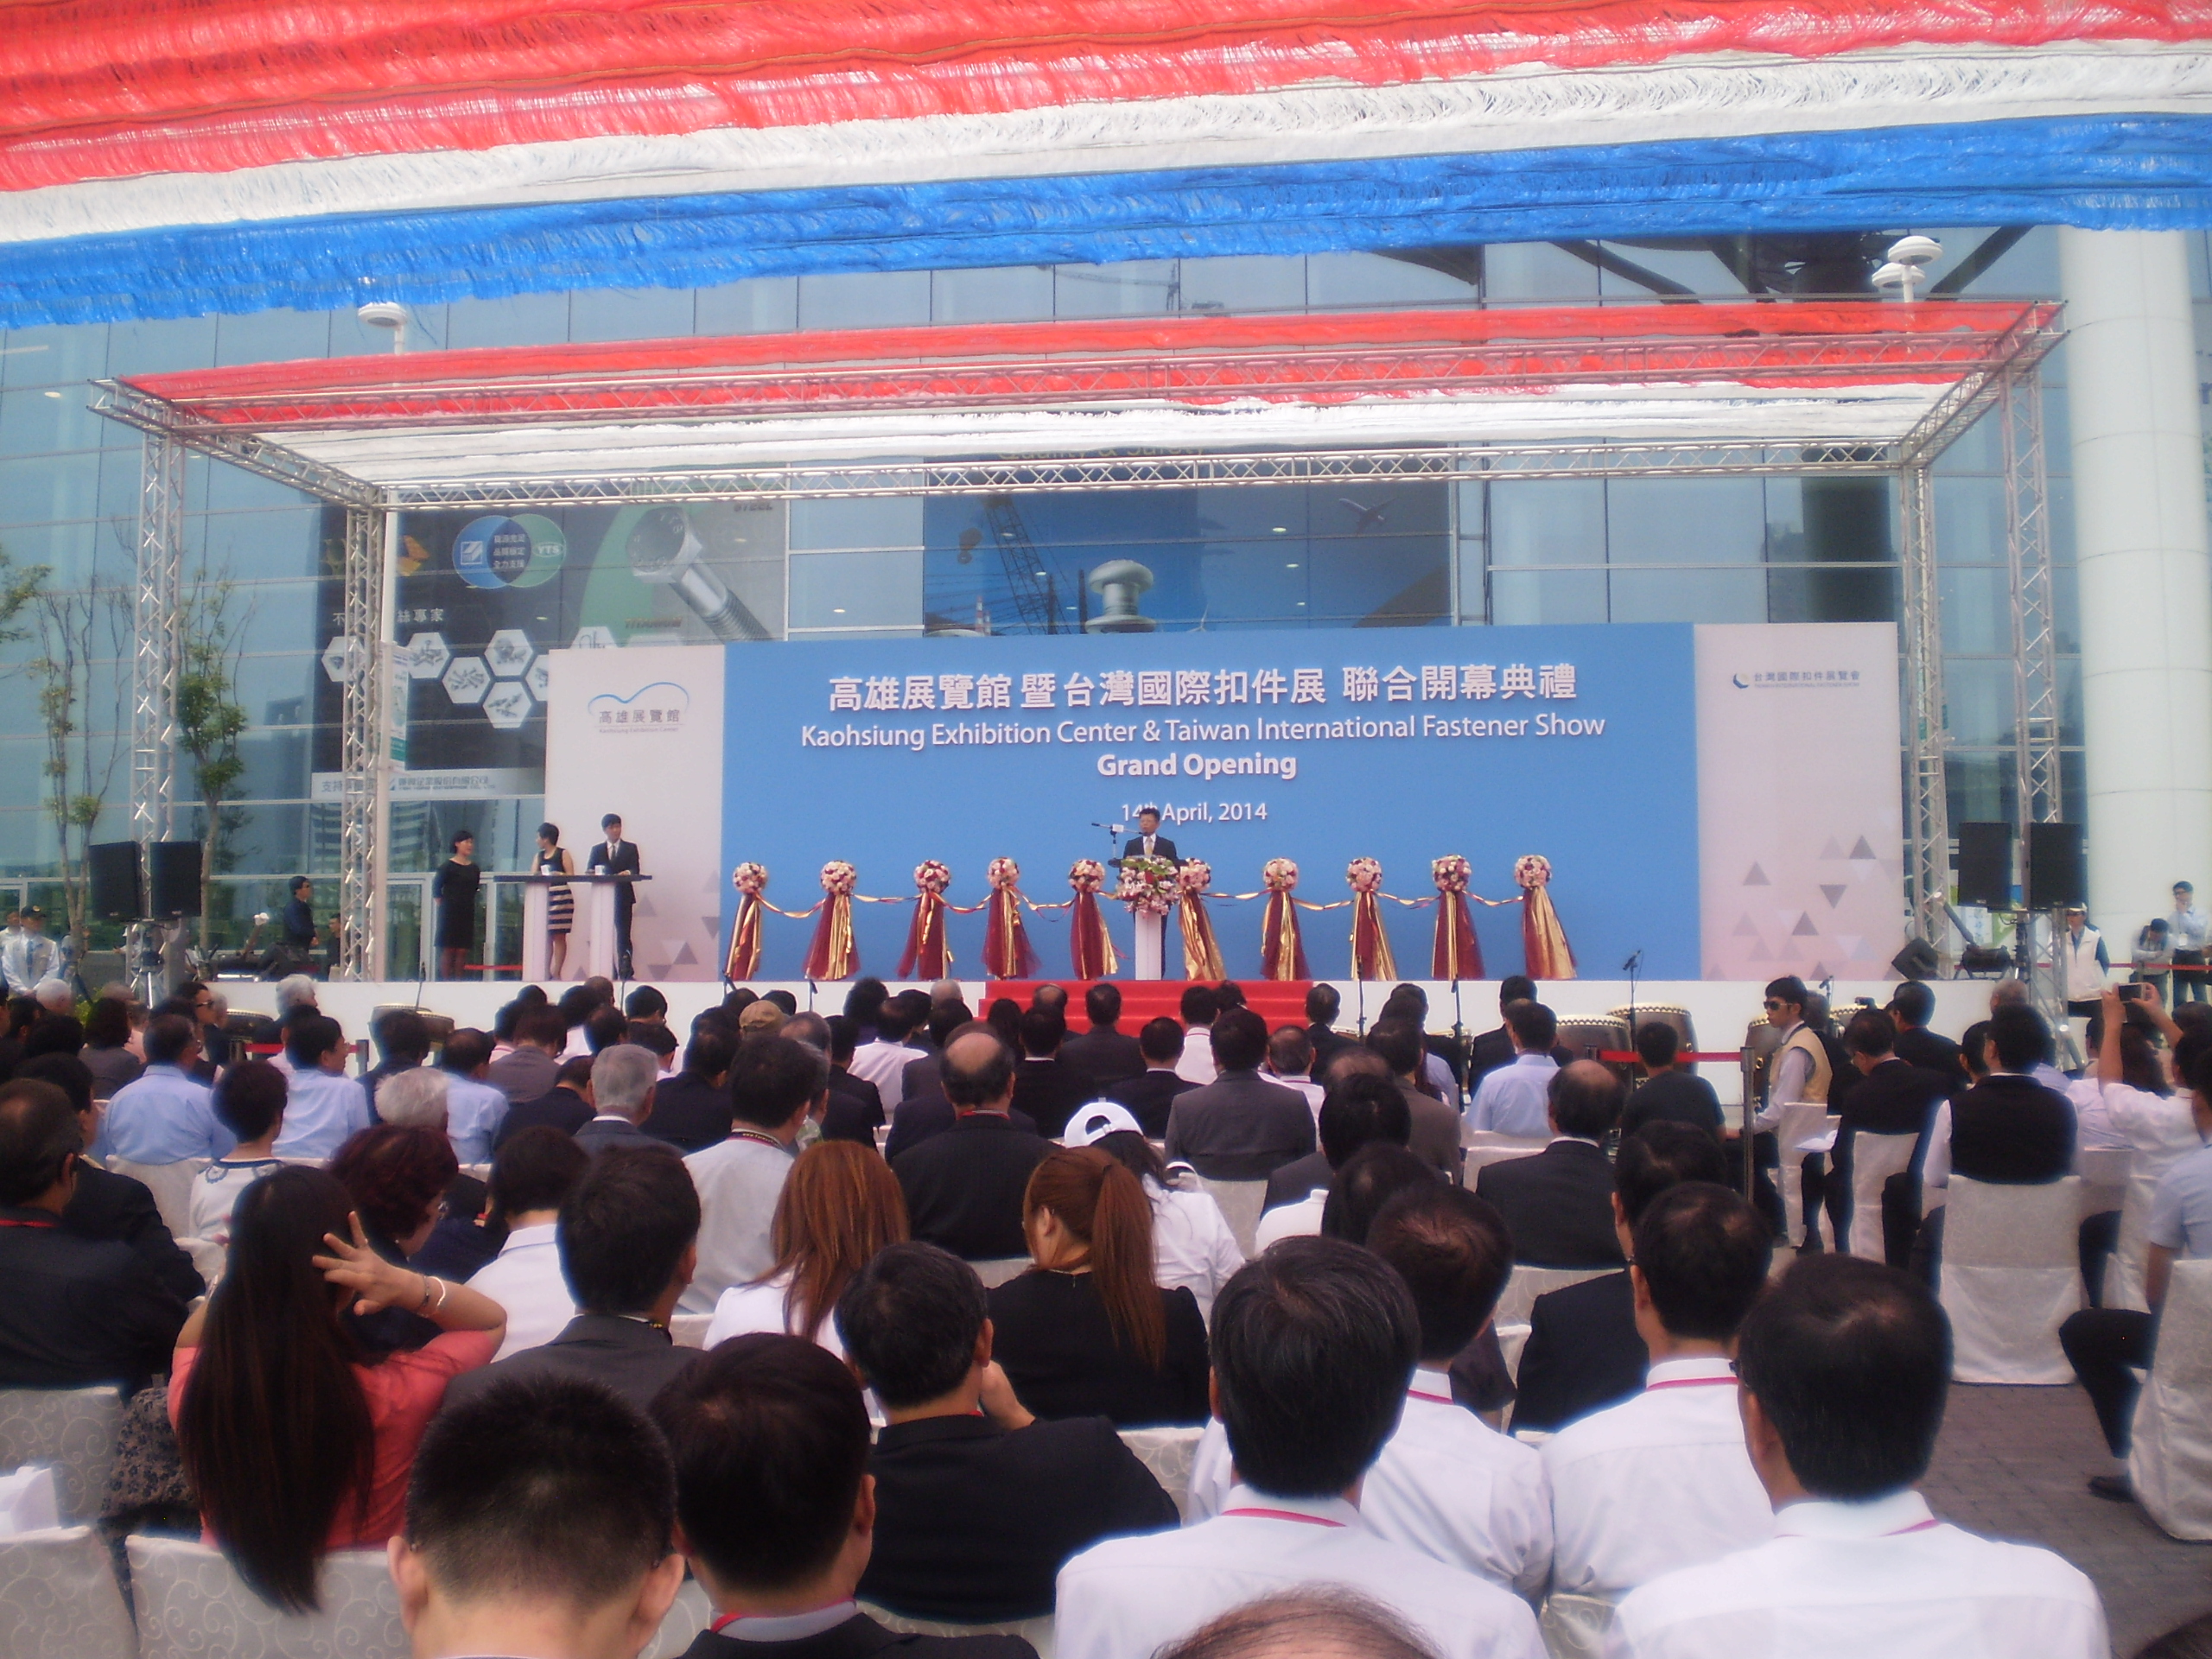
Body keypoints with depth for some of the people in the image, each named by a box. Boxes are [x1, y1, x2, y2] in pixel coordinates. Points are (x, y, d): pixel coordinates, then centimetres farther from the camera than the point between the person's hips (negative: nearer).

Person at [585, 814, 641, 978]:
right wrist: (592, 874, -16)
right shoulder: (597, 850, 16)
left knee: (623, 935, -9)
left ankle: (625, 972, -11)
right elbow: (588, 871, 8)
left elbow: (635, 870, -1)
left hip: (623, 896, -2)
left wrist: (627, 873, -24)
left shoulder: (630, 848, 11)